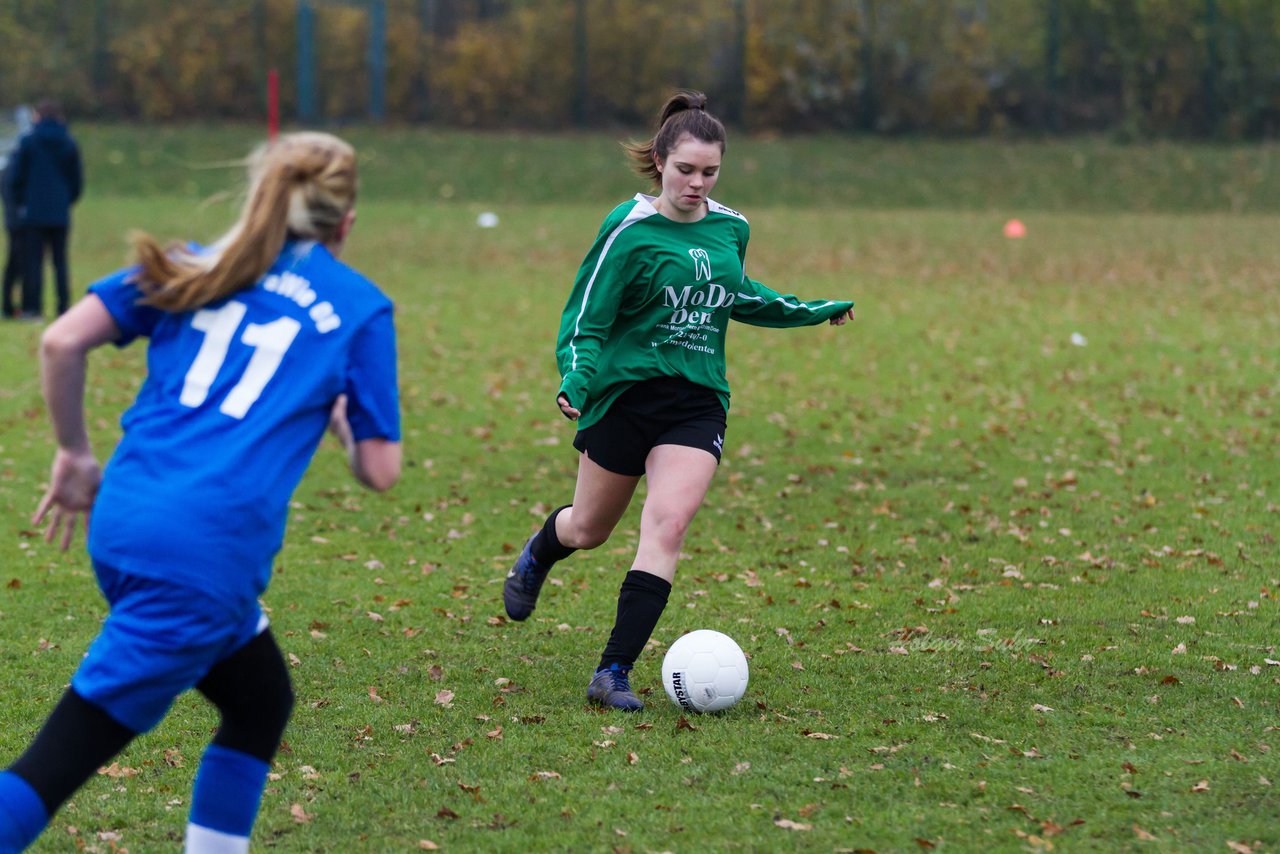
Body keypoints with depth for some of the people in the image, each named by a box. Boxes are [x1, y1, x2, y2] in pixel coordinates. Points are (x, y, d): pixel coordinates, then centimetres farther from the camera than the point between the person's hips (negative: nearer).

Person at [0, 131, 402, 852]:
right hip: (209, 555, -6)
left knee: (261, 702, 24)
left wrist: (76, 454, 15)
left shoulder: (196, 266, 16)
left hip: (124, 522, 6)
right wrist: (341, 414, 24)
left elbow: (62, 341, 3)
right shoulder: (360, 307, 6)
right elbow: (380, 470, 4)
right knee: (64, 757, -5)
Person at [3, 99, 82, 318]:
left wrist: (19, 201, 11)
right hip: (60, 214, 3)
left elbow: (15, 177, -3)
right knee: (60, 261, 8)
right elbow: (77, 180, 7)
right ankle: (64, 307, 4)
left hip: (34, 212, -3)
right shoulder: (70, 144, 3)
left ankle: (32, 307, -5)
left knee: (32, 261, 0)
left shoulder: (28, 142, -7)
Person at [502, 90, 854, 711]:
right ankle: (535, 558, 50)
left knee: (668, 525, -17)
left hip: (698, 401, 3)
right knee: (589, 530, 11)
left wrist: (813, 311, 29)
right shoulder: (630, 231, -11)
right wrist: (575, 381, -26)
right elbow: (585, 317, -9)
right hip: (625, 395, -3)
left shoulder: (730, 229, 5)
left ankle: (613, 674, -15)